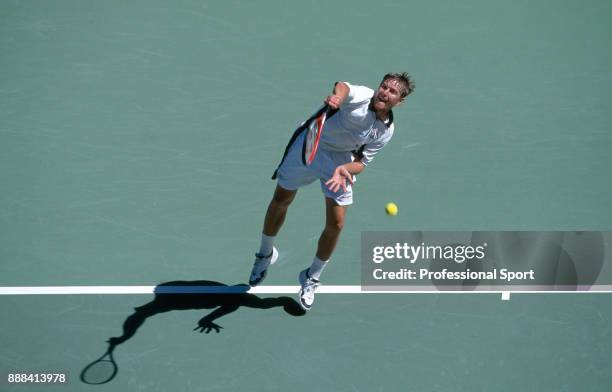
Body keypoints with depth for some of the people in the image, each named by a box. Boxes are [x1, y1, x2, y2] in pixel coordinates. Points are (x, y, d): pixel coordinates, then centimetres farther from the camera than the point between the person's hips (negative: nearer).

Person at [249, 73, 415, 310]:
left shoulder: (386, 131, -10)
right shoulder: (361, 96, -25)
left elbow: (361, 162, -6)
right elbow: (343, 87, -49)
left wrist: (344, 169, -28)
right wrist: (337, 95, -73)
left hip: (341, 160, 3)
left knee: (336, 224, -3)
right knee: (280, 201, 11)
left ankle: (311, 278, 22)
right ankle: (265, 254, 41)